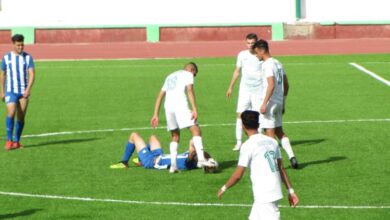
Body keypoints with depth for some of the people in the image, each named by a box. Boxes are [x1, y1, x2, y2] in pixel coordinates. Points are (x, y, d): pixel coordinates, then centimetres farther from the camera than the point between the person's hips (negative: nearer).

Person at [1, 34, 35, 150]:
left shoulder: (28, 57, 2)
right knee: (11, 112, -20)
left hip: (24, 92, 1)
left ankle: (17, 141, 16)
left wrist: (28, 89, -19)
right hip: (11, 91, -1)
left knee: (21, 117, 3)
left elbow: (32, 74, -5)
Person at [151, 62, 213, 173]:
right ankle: (201, 159, -28)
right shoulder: (188, 74, 13)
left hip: (168, 107, 6)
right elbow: (190, 91, -4)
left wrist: (156, 114, 25)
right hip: (180, 105, -6)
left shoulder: (170, 76, 32)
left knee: (175, 136, 18)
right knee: (195, 130, -10)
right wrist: (195, 110, -12)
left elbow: (160, 96, 27)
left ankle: (173, 165, 7)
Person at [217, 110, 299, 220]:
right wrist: (291, 190, 15)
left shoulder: (247, 145, -11)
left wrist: (224, 188, 6)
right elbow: (281, 168, 12)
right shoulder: (272, 141, 9)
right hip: (275, 192, 8)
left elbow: (238, 175, -9)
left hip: (264, 196, -8)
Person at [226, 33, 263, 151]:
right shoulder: (242, 55, 4)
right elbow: (237, 71, 15)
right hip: (244, 90, 2)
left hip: (258, 91, -2)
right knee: (240, 115, -5)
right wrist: (231, 87, 17)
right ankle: (238, 142, 0)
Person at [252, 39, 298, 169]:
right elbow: (286, 85, 17)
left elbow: (271, 85, -24)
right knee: (279, 131, 16)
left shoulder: (267, 65, -15)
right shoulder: (278, 63, 13)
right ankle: (291, 157, 9)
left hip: (270, 102, -9)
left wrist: (264, 104, -23)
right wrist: (283, 103, 23)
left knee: (270, 132, -2)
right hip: (279, 102, 9)